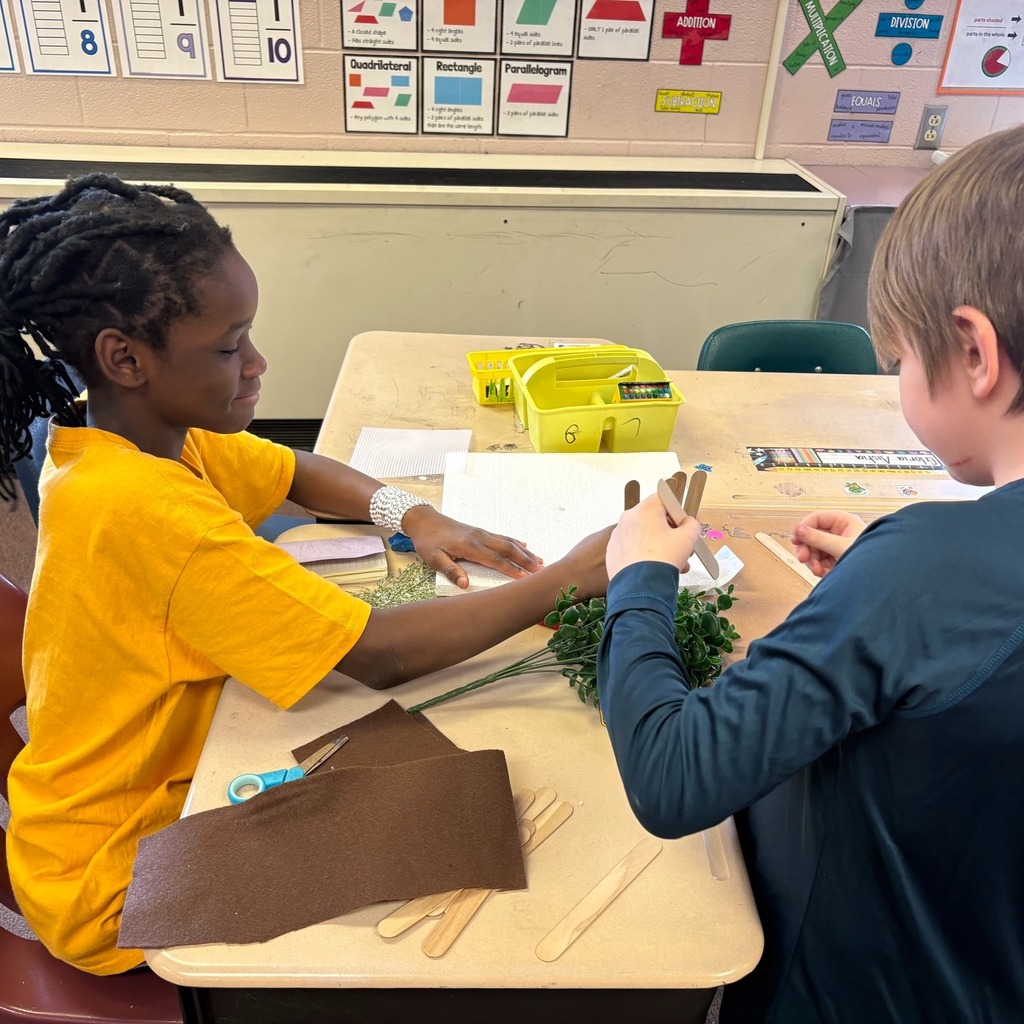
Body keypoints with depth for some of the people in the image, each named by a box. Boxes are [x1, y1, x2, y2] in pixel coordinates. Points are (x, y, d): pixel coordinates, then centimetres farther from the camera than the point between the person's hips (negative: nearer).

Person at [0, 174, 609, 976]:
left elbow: (301, 474, 7)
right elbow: (380, 654, -36)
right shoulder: (147, 510, -35)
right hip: (118, 885, -7)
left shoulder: (141, 430, -7)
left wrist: (417, 518, -12)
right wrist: (567, 579, -26)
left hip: (164, 780, 8)